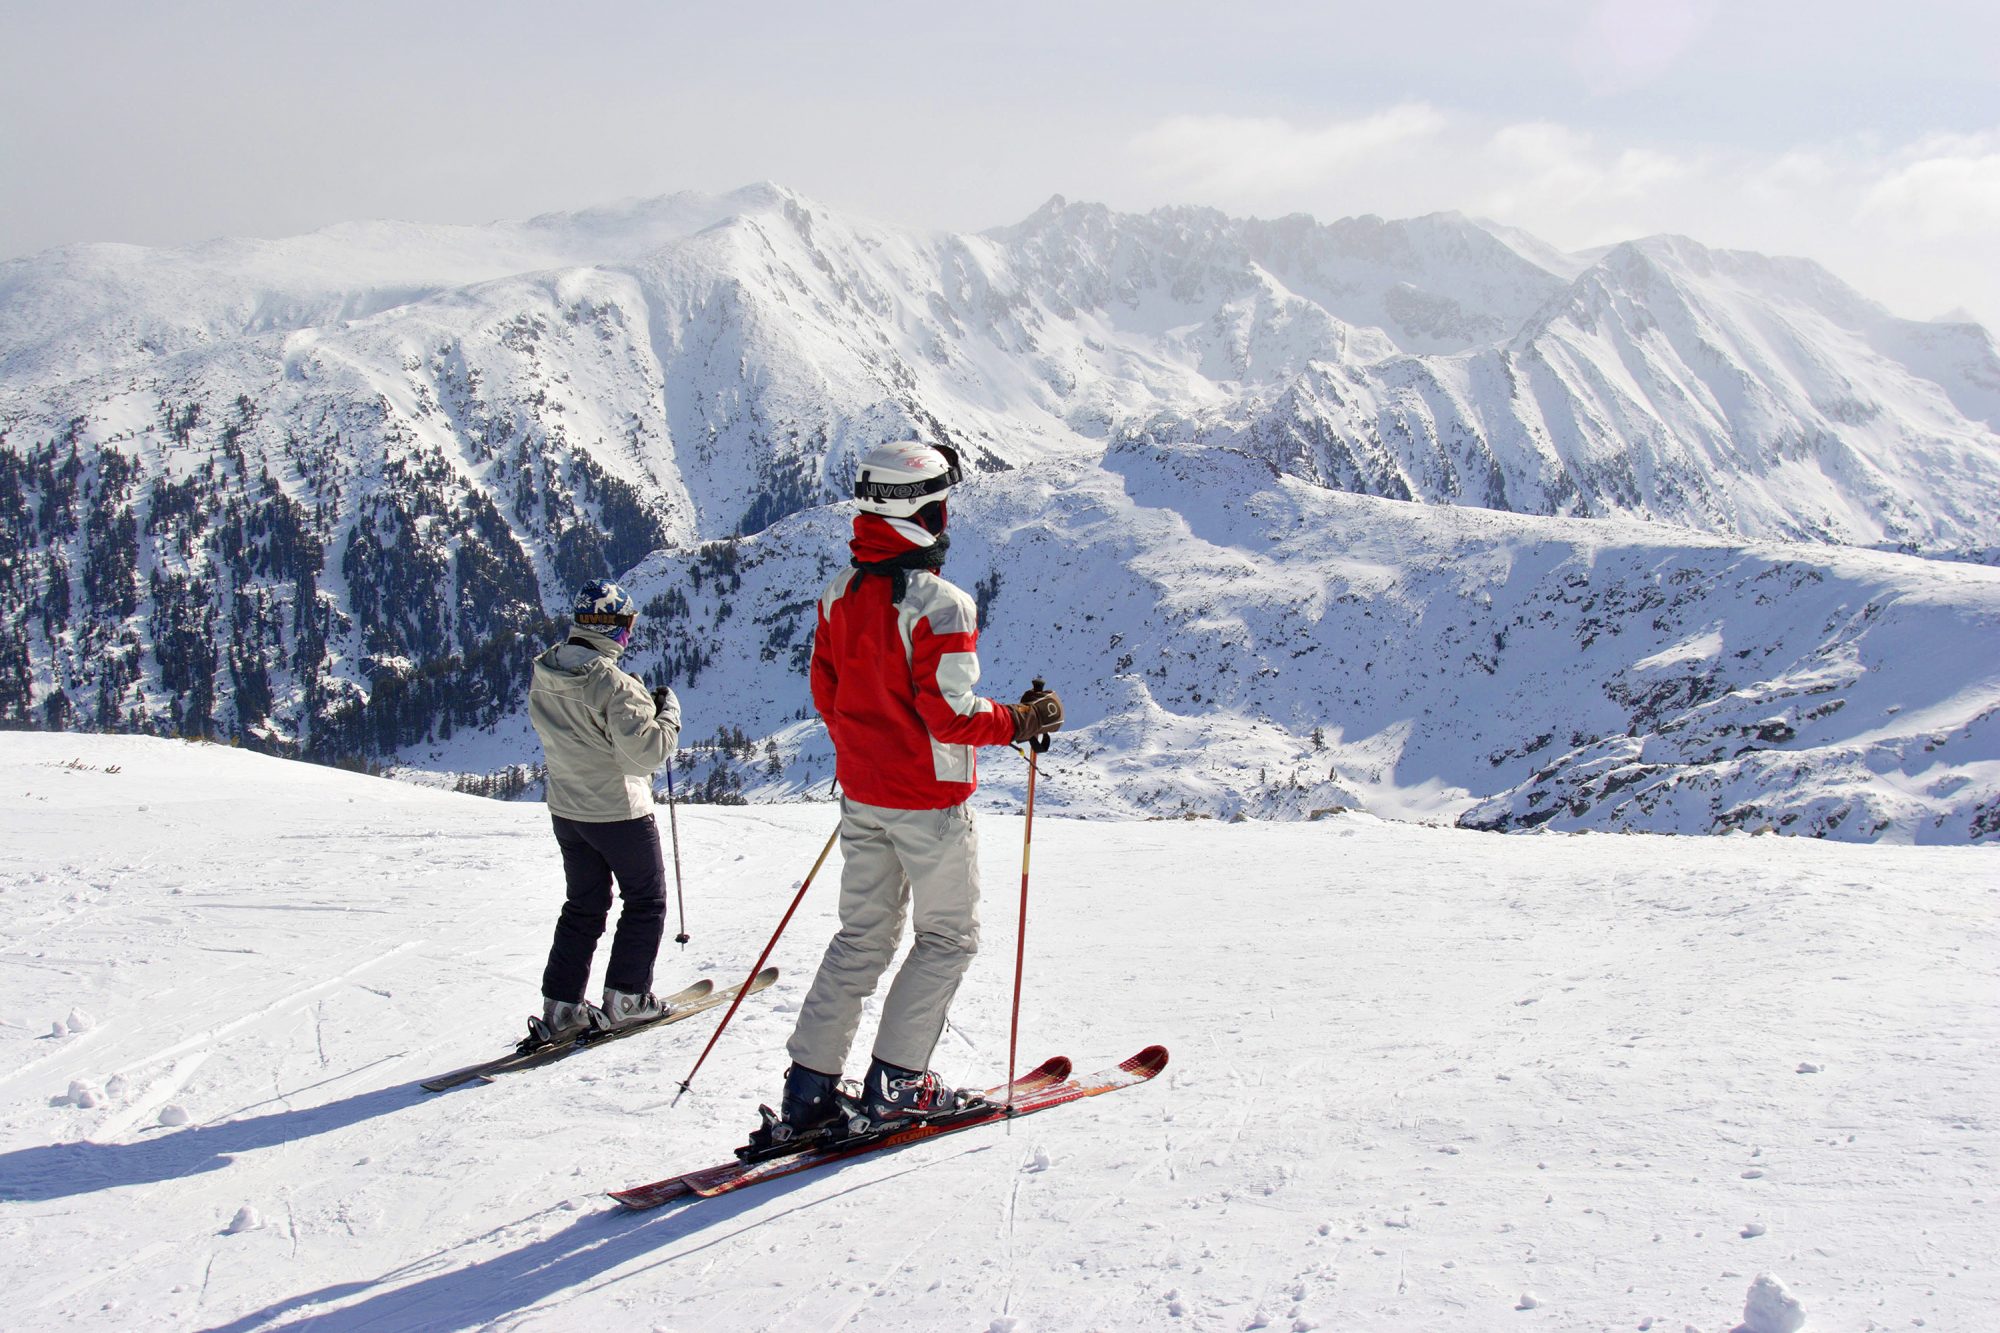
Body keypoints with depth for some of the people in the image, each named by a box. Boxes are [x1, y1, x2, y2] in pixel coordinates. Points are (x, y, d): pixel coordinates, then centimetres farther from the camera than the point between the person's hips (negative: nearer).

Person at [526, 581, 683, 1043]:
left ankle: (560, 1008, 15)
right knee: (646, 902, 12)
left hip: (565, 810, 7)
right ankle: (625, 998, 14)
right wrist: (668, 713, -9)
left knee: (583, 906, 18)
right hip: (620, 812, -7)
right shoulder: (614, 684, -25)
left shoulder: (543, 677, -2)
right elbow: (644, 752, -26)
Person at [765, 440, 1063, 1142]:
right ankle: (895, 1084, 9)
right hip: (929, 799, -7)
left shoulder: (838, 593, 1)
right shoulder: (940, 604, -21)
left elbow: (826, 694, 9)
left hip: (860, 794, 7)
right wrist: (1021, 721, -7)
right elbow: (951, 714, -22)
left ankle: (808, 1089, 12)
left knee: (861, 938, 15)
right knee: (949, 937, 10)